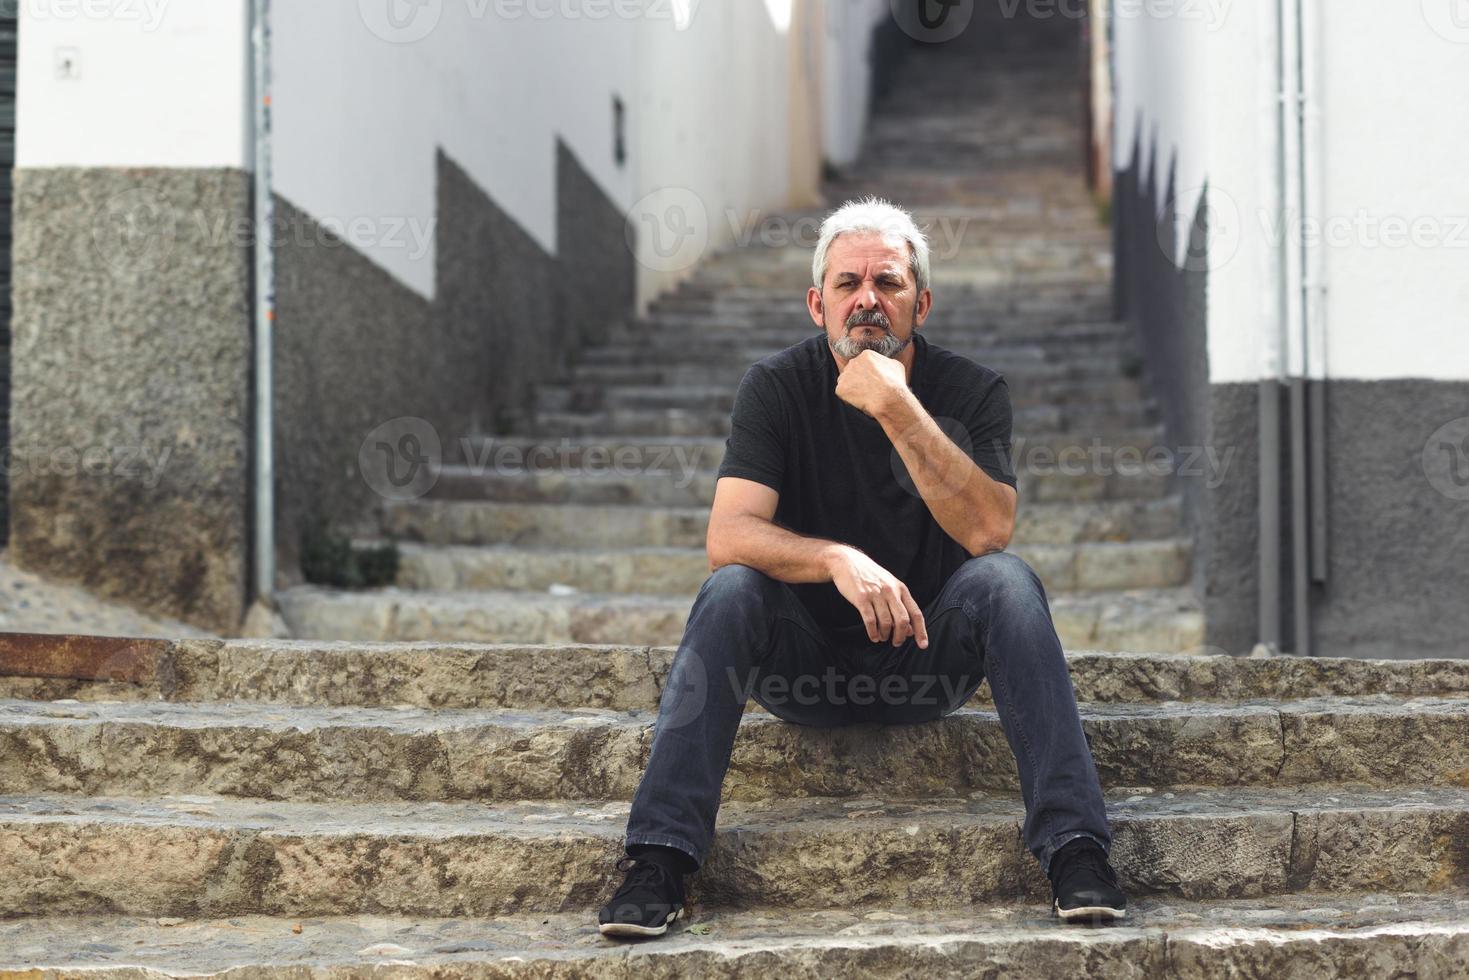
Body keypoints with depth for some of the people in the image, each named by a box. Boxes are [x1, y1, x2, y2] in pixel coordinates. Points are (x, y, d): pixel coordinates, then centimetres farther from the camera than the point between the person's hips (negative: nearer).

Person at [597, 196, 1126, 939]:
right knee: (730, 589, -29)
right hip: (804, 662, 0)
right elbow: (728, 534, -19)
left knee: (1005, 579, -27)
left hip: (927, 658, 0)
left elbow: (990, 530, -22)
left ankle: (1073, 848, -32)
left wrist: (898, 409, -29)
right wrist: (837, 560, -38)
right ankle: (657, 861, -32)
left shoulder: (971, 392, -5)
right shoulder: (776, 388, -6)